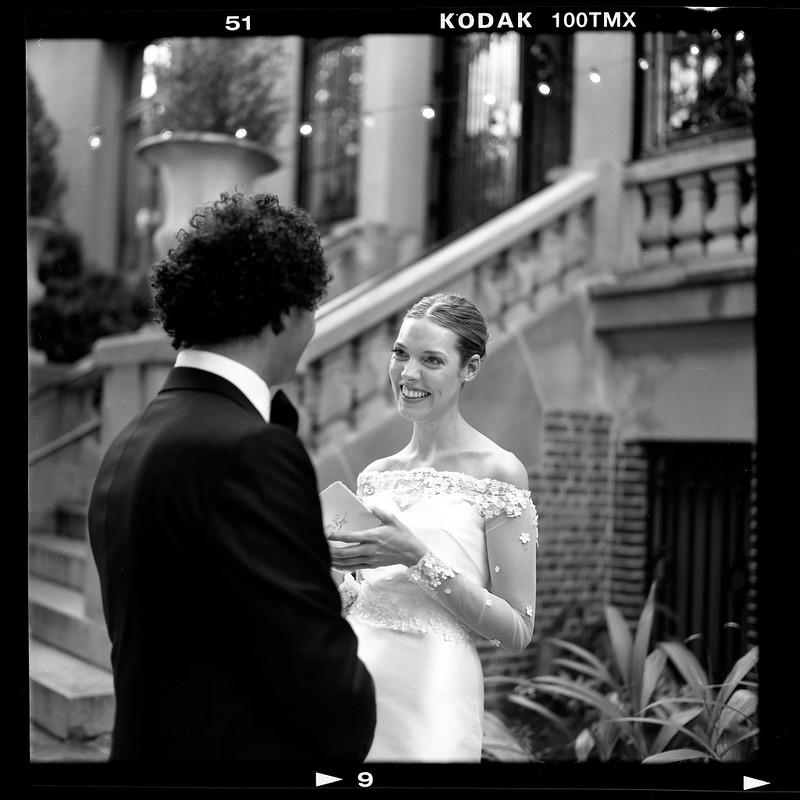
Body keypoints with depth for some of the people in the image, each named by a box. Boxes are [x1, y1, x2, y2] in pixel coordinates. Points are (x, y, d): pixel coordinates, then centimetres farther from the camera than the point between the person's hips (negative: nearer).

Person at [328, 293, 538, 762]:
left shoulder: (498, 471, -7)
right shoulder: (375, 476, 9)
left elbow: (518, 631, -10)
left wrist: (417, 558, -19)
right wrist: (327, 565, -2)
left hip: (428, 700, -5)